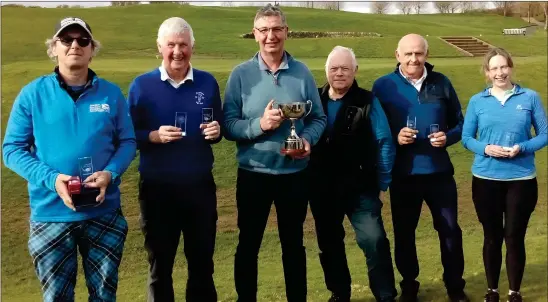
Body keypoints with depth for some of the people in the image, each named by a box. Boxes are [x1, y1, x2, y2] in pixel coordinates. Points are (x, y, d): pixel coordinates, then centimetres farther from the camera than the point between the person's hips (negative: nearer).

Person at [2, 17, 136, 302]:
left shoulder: (111, 93, 1)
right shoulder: (32, 94, -3)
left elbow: (127, 141, 6)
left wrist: (110, 173, -14)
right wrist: (51, 178, -18)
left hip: (104, 212, 1)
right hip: (50, 214, -1)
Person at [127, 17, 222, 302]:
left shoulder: (208, 82, 3)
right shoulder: (141, 85, -3)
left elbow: (219, 129, 9)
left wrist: (216, 131, -13)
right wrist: (154, 136, -21)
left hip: (200, 185, 2)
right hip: (157, 188, -1)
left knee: (202, 262, 14)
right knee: (160, 265, 13)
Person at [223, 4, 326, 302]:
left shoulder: (302, 73, -2)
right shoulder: (241, 74, -5)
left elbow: (318, 119, 2)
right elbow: (227, 124, -8)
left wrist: (308, 139, -17)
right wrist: (259, 124, -24)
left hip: (294, 174, 1)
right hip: (253, 174, -1)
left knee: (293, 243, 17)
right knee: (248, 244, 12)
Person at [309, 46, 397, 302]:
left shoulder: (367, 102, -4)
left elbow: (385, 142, -3)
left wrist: (382, 182, -5)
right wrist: (306, 179, 1)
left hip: (360, 189, -3)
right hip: (322, 191, 4)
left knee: (374, 241, -11)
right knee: (329, 244, 15)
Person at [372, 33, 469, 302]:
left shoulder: (441, 83, 2)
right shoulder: (383, 86, -3)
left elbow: (459, 124, 9)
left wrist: (447, 137, -11)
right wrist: (394, 138, -18)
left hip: (439, 172, 1)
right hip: (402, 175, -1)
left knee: (450, 230, 10)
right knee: (403, 233, 11)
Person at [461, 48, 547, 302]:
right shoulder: (477, 101, 0)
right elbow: (466, 138, 3)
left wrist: (522, 148, -17)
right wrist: (485, 149, -16)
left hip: (521, 179, -1)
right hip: (486, 179, 1)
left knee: (514, 237, 6)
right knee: (492, 237, 11)